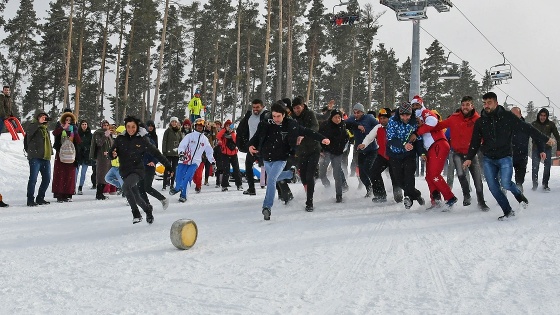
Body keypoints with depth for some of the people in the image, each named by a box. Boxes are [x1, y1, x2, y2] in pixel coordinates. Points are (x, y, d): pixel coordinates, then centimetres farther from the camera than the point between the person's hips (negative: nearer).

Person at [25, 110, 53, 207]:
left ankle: (40, 198, 21)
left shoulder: (45, 129, 22)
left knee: (47, 179, 9)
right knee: (33, 178, -10)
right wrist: (39, 123, -34)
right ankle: (30, 200, -6)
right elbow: (29, 131, -25)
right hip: (35, 157, -8)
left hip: (46, 158, 8)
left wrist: (50, 152, 21)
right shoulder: (33, 126, 0)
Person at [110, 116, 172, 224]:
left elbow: (155, 152, -1)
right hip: (125, 171, 4)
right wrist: (113, 154, -22)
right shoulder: (120, 139, 1)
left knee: (126, 186, -30)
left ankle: (136, 214, -22)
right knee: (136, 197, 12)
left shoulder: (142, 140, -7)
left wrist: (167, 165, 0)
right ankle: (148, 209, 43)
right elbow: (111, 153, 3)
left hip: (137, 170, -4)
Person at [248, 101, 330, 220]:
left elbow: (307, 132, -4)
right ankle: (292, 174, 53)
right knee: (274, 178, 25)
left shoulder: (290, 125, -11)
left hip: (280, 159, -5)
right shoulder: (266, 124, -6)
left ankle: (267, 207, -20)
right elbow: (256, 136, 3)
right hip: (267, 159, 5)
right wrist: (251, 145, -17)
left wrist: (322, 138, -8)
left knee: (271, 179, -23)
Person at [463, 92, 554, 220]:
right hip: (488, 159, 3)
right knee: (493, 187, -4)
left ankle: (519, 195, 15)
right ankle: (508, 211, 11)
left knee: (505, 183, -18)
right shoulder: (480, 122, 5)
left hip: (505, 158, -3)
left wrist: (545, 139, 1)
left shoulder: (507, 116, -3)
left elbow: (526, 128, 0)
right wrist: (469, 158, -3)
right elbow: (475, 142, 8)